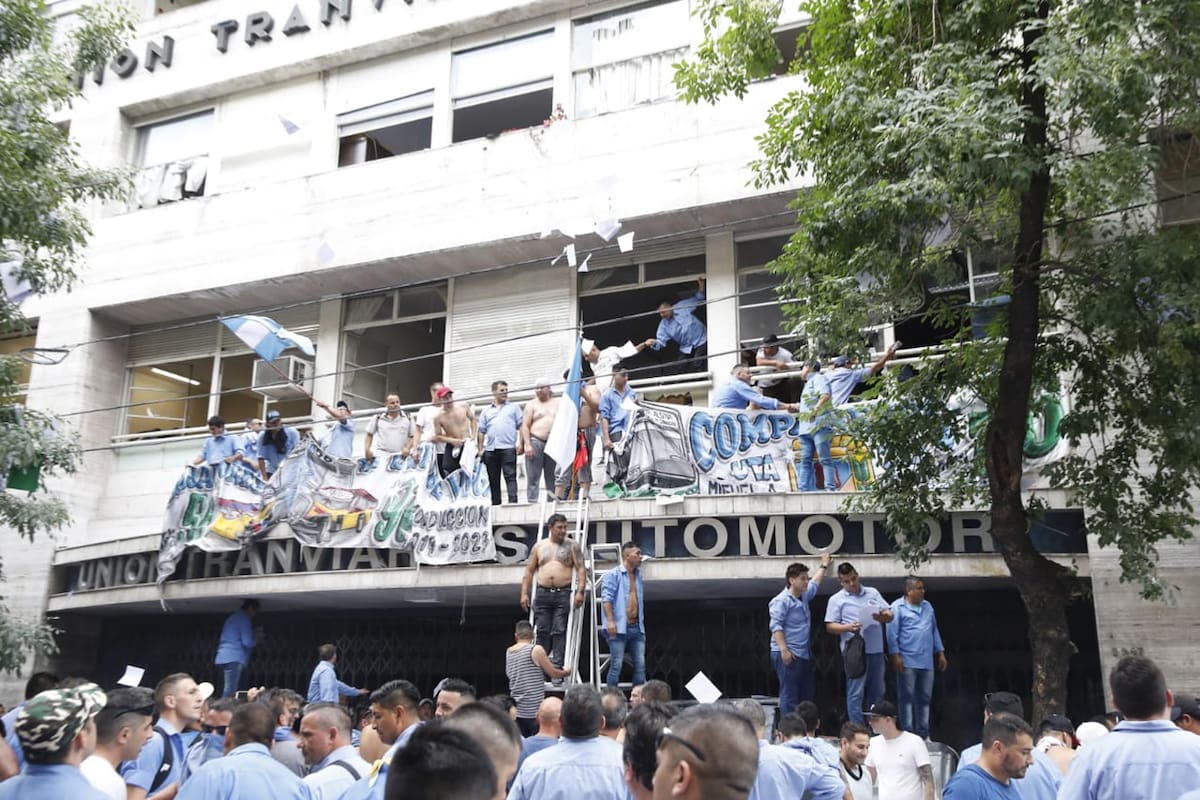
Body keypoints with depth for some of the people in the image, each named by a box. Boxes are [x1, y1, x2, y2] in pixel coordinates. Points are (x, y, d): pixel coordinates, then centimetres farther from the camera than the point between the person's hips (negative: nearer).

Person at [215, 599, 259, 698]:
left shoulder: (233, 617, 23)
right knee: (230, 694, -13)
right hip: (234, 659, -10)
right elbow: (247, 642, -14)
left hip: (225, 658, 10)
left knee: (228, 691, 10)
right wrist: (257, 639, 6)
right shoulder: (244, 618, -7)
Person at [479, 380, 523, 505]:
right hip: (490, 450, 3)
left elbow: (521, 426, 6)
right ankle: (495, 504, 12)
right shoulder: (486, 411, 18)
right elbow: (482, 431, 15)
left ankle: (512, 502, -18)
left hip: (508, 448, -3)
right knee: (493, 479, 7)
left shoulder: (514, 407, 13)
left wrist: (521, 444, -6)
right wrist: (480, 449, 6)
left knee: (510, 477, -12)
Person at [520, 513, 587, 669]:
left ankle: (557, 666, -4)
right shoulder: (539, 546, 13)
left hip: (563, 593, -2)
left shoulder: (572, 546, 7)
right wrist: (524, 594, 5)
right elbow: (529, 571, 14)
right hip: (542, 593, 2)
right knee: (542, 631, 0)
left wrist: (580, 591, -12)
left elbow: (581, 569, 0)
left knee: (559, 631, -6)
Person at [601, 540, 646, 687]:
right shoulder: (613, 575, -4)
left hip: (637, 628, 7)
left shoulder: (638, 575, 17)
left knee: (640, 665, 5)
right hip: (619, 627, -7)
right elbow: (606, 598, -11)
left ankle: (641, 696, 10)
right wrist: (610, 620, -21)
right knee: (616, 665, -4)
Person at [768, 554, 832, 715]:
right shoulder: (782, 600, -14)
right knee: (789, 695, -9)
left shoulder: (804, 596, 15)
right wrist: (784, 650, -25)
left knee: (807, 694, 14)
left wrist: (824, 566, 46)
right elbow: (776, 626, -19)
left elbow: (815, 583, 37)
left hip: (804, 654, 10)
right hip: (788, 654, -10)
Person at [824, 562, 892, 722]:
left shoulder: (873, 593, 14)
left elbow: (889, 614, 11)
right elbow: (830, 626, -2)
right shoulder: (836, 599, 2)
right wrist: (847, 627, -20)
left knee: (877, 693, 13)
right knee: (856, 694, -5)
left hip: (876, 650, 5)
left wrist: (884, 617, -13)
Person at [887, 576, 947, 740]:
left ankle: (923, 733, 19)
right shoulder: (898, 607, -4)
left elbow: (935, 631, 21)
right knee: (907, 697, -2)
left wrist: (941, 653, 17)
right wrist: (895, 656, -14)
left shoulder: (927, 606, 16)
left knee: (924, 698, 10)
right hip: (907, 662, -6)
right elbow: (892, 634, -8)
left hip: (927, 662, 6)